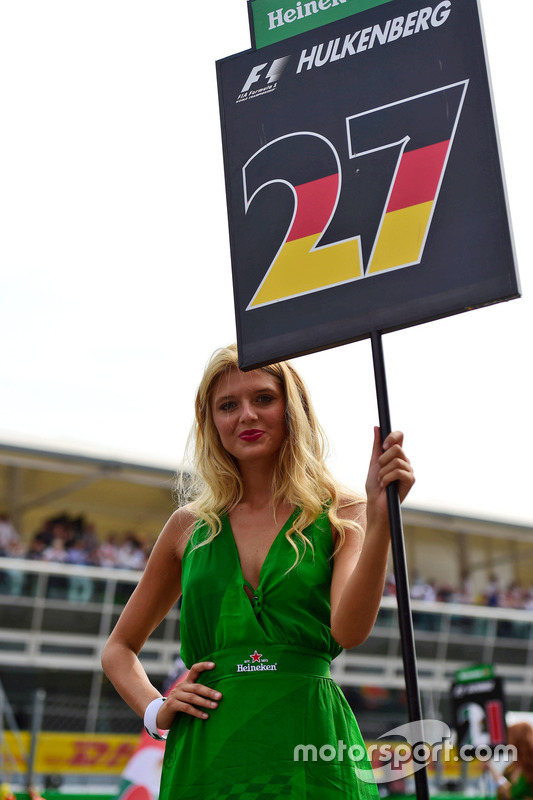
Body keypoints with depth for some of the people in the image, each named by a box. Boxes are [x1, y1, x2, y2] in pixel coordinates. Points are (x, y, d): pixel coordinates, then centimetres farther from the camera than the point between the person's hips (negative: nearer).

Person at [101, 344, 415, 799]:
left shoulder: (341, 516, 3)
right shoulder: (190, 527, 9)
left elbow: (349, 631, -15)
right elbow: (119, 649, 20)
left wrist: (380, 515, -23)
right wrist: (154, 710, 2)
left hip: (308, 750, -2)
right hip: (205, 756, 2)